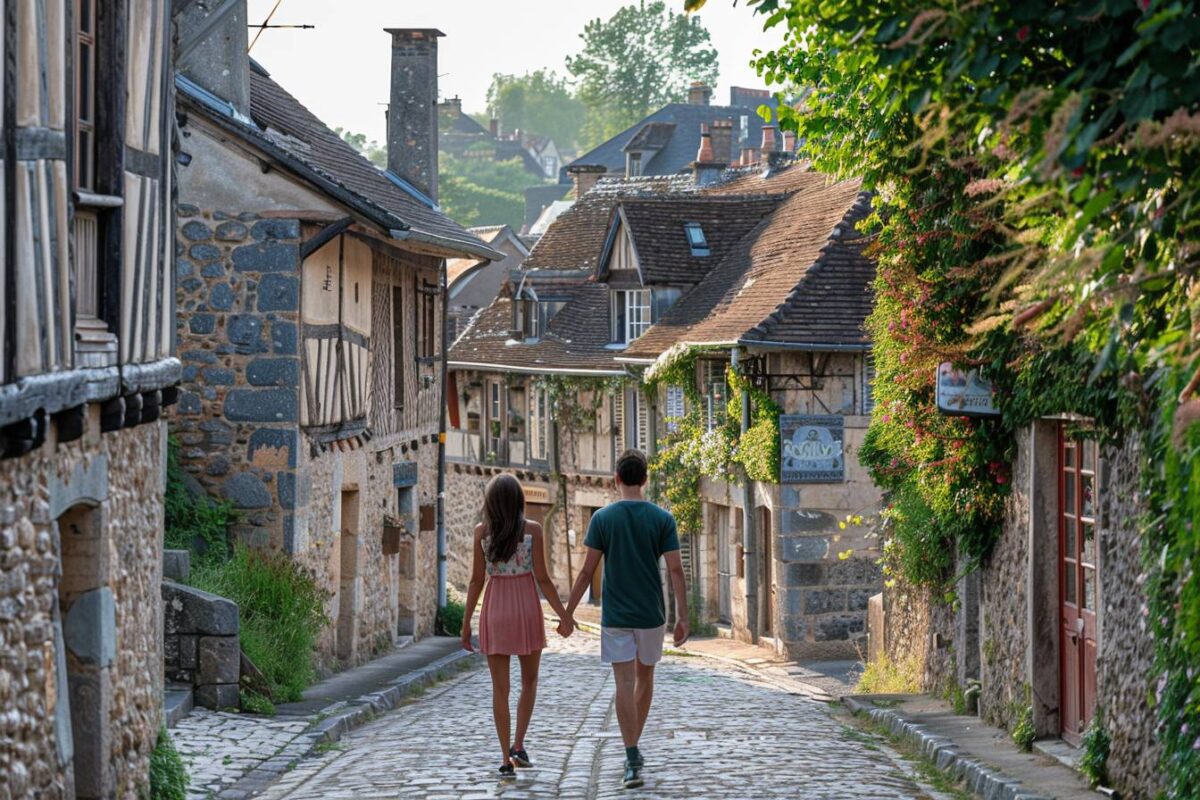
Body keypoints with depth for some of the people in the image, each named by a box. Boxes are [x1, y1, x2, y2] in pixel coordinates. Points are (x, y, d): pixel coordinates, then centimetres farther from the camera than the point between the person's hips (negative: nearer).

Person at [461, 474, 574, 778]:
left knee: (500, 688, 5)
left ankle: (506, 759, 1)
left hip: (495, 610, 1)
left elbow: (477, 580, -1)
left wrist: (466, 623, 5)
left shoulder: (482, 531, -2)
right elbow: (542, 578, -8)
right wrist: (564, 615, -2)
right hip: (526, 608, -1)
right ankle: (518, 745, 4)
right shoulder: (532, 529, -6)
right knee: (529, 681, 18)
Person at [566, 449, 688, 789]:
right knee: (644, 678, 19)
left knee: (625, 684, -4)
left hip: (615, 617, -1)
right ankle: (634, 748, 31)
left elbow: (587, 571, -5)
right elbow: (675, 570, -7)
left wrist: (568, 612, 3)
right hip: (651, 615, 1)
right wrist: (682, 618, -4)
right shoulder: (662, 519, -3)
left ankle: (633, 762, -13)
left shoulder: (602, 518, -4)